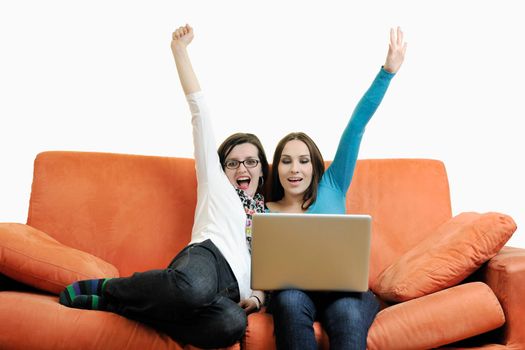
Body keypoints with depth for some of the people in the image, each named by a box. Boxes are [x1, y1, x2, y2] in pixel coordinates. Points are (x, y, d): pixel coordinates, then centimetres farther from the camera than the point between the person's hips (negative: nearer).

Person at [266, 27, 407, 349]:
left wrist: (388, 70, 1)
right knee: (289, 301, -36)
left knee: (346, 314, -36)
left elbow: (356, 128, 3)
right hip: (294, 292, 0)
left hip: (346, 289, 0)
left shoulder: (331, 188, 10)